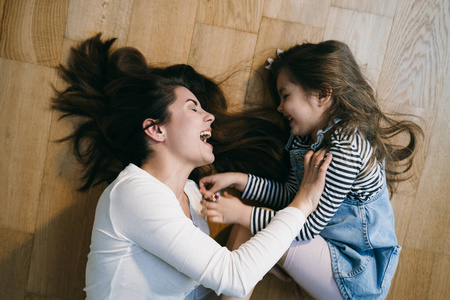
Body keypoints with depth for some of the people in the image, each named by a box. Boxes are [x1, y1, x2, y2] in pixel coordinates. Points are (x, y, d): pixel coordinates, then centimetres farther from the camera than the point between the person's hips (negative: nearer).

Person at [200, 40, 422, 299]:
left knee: (253, 229, -18)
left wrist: (244, 214, -23)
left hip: (354, 276, -9)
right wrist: (239, 180, -1)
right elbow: (289, 196, 9)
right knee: (251, 223, -2)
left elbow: (309, 226, -24)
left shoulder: (346, 149, -24)